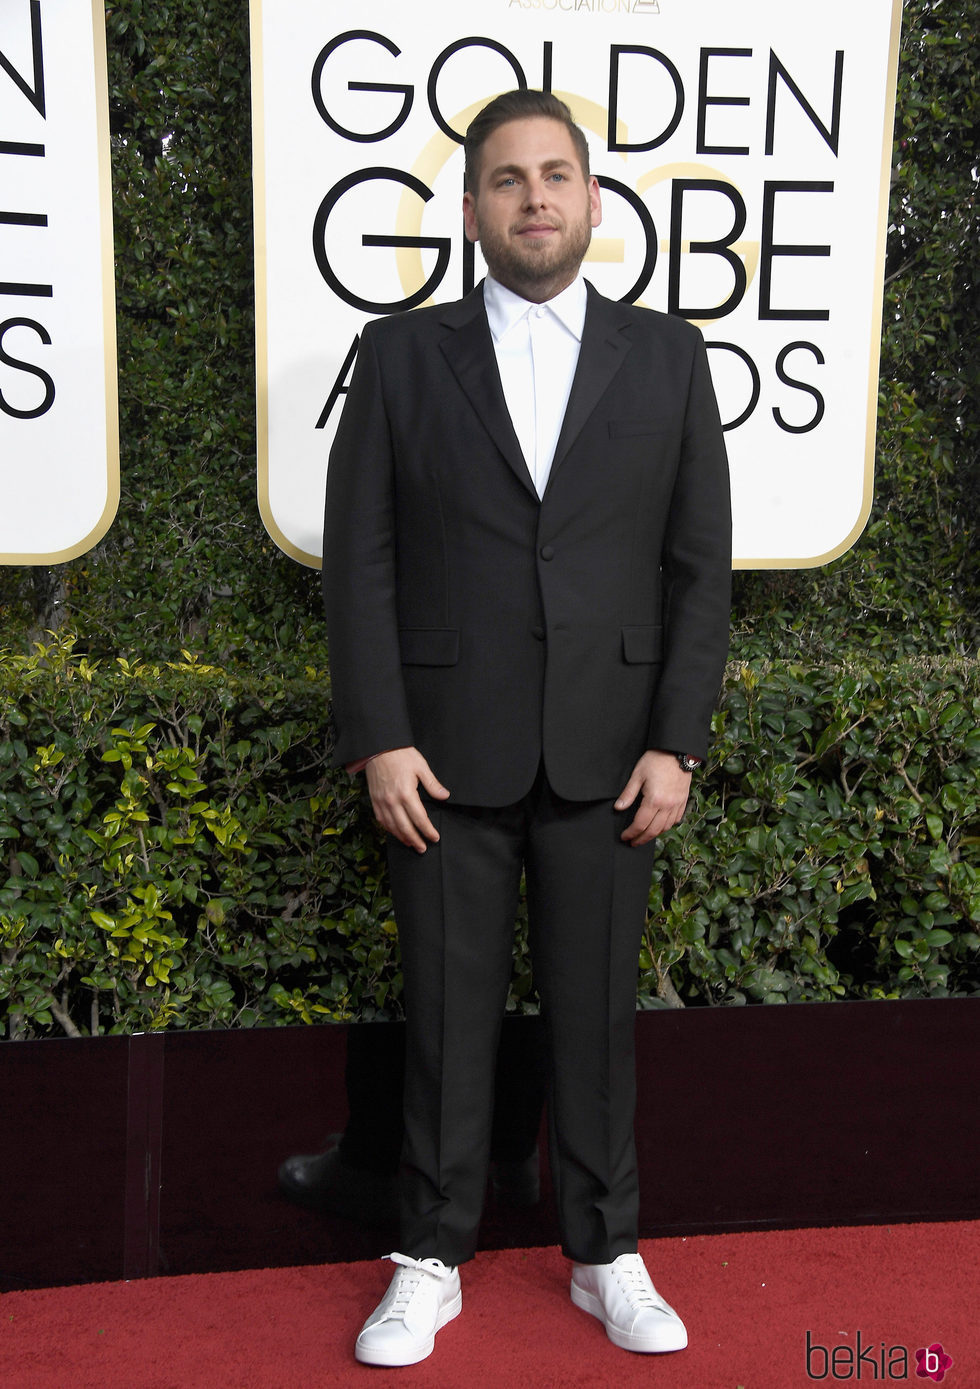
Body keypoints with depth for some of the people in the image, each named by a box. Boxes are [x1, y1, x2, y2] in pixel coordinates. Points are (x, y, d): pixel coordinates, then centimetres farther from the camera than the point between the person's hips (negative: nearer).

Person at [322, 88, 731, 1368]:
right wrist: (377, 740, -7)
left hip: (605, 757, 1)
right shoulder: (400, 355, 4)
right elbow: (360, 561, 0)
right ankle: (432, 1264, 23)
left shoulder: (667, 357, 6)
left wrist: (676, 742, -4)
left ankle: (607, 1258, 26)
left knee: (597, 1012, 10)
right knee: (448, 1017, 8)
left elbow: (699, 565, 4)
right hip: (448, 755, 0)